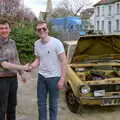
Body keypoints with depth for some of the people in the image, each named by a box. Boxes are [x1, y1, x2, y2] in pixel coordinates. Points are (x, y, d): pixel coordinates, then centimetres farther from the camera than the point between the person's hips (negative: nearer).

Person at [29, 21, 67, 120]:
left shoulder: (56, 42, -17)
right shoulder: (37, 44, 0)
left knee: (53, 103, 10)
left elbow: (64, 61, -14)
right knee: (41, 103, 15)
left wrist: (62, 79, -17)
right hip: (41, 77, 5)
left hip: (54, 77, -5)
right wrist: (31, 67, -10)